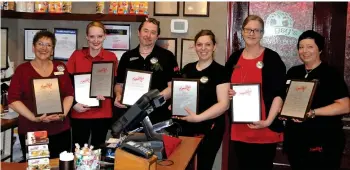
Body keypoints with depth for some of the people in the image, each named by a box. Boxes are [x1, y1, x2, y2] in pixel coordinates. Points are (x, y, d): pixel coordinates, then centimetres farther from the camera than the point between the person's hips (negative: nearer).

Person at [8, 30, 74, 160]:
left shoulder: (60, 68, 7)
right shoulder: (22, 70, -1)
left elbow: (69, 94, 6)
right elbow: (13, 100, -7)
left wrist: (63, 113, -11)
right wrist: (34, 117, -18)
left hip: (60, 130, 2)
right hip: (31, 131, -2)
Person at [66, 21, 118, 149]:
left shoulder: (111, 57, 0)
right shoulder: (76, 55, 0)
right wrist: (73, 103, -10)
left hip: (103, 113, 1)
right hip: (79, 112, 0)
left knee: (98, 149, 14)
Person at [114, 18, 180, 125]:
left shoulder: (167, 56, -2)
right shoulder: (127, 57, 9)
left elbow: (173, 86, -6)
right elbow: (119, 83, 15)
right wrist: (119, 96, -5)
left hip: (159, 117, -3)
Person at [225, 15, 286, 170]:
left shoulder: (272, 58, -5)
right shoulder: (234, 58, 9)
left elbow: (279, 93, -9)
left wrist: (268, 121, -18)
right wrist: (228, 94, -3)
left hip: (264, 131, -4)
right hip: (238, 129, 4)